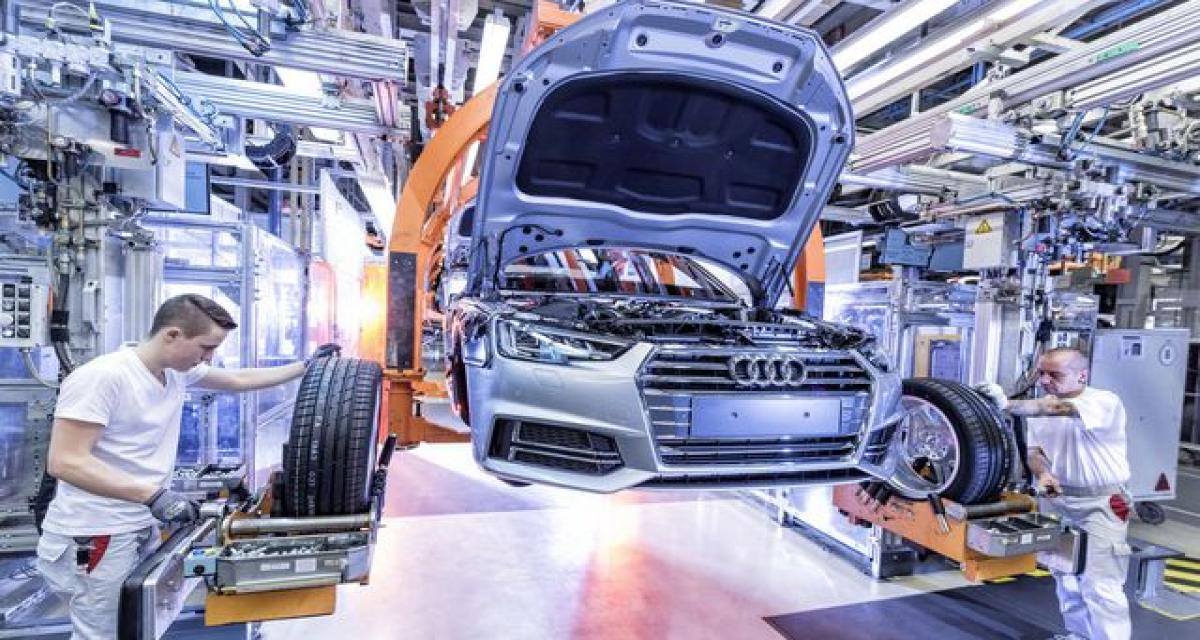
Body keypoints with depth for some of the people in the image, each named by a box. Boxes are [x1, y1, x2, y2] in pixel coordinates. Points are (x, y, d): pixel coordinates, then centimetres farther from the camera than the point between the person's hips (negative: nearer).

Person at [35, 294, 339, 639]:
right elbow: (65, 462, -25)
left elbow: (241, 380, 14)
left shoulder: (179, 371, 1)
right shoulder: (102, 376, -22)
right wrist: (153, 495, -32)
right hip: (95, 538, -8)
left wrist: (307, 365, 14)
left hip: (144, 529, 8)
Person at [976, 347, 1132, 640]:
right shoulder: (1039, 408, 5)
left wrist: (1007, 405, -42)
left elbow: (1060, 408, -35)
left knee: (1101, 586, -6)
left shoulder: (1105, 402, -16)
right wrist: (1042, 474, -14)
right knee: (1065, 577, 16)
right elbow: (1034, 449, 7)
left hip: (1101, 505, -6)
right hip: (1057, 500, 6)